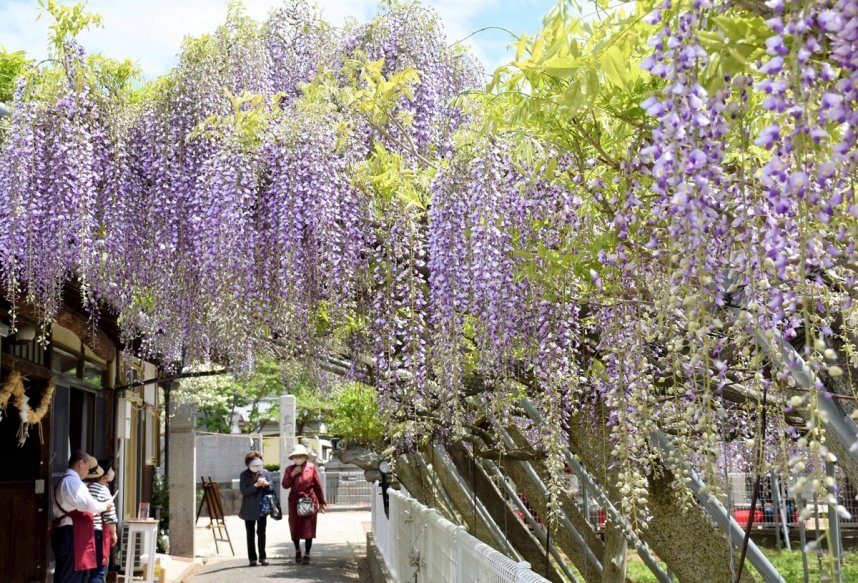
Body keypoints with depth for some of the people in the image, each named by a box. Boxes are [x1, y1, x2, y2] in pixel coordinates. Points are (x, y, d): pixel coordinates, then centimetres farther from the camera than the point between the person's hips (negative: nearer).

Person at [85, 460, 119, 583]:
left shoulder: (85, 487, 10)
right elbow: (110, 516, -13)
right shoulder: (103, 490, -12)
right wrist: (114, 533, 0)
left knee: (85, 570, 15)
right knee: (98, 571, -3)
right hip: (98, 533, -8)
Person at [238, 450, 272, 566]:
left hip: (262, 507, 0)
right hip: (249, 509, 0)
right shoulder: (244, 475, -3)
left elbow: (270, 490, 4)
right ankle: (252, 558, 13)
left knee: (261, 532, -1)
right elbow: (243, 491, -12)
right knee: (250, 534, 7)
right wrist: (256, 485, -20)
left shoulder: (265, 473, 1)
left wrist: (266, 485, -17)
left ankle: (262, 557, 7)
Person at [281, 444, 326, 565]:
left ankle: (306, 554, 5)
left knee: (308, 528, -4)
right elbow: (285, 485, 0)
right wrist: (292, 475, -14)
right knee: (294, 528, 7)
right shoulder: (289, 469, 6)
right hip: (294, 501, 2)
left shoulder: (311, 467, 0)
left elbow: (318, 485, 3)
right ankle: (297, 550, 31)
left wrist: (321, 502, 3)